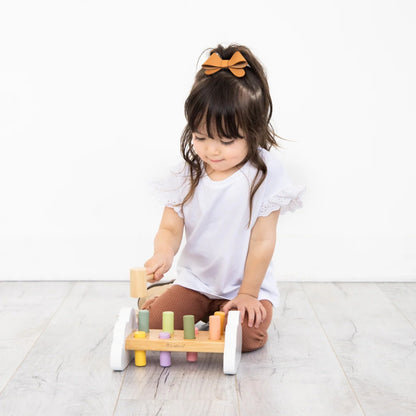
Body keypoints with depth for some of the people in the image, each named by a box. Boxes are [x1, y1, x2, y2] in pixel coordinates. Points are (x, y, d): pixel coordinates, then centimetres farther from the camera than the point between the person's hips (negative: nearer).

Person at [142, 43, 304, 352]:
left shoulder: (264, 174, -14)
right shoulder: (187, 174, -4)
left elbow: (262, 240, -11)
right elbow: (170, 228, -5)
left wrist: (247, 294, -11)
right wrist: (164, 252, -30)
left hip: (247, 285, -3)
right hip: (194, 282, 3)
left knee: (249, 336, -27)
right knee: (151, 322, -15)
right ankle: (202, 314, 15)